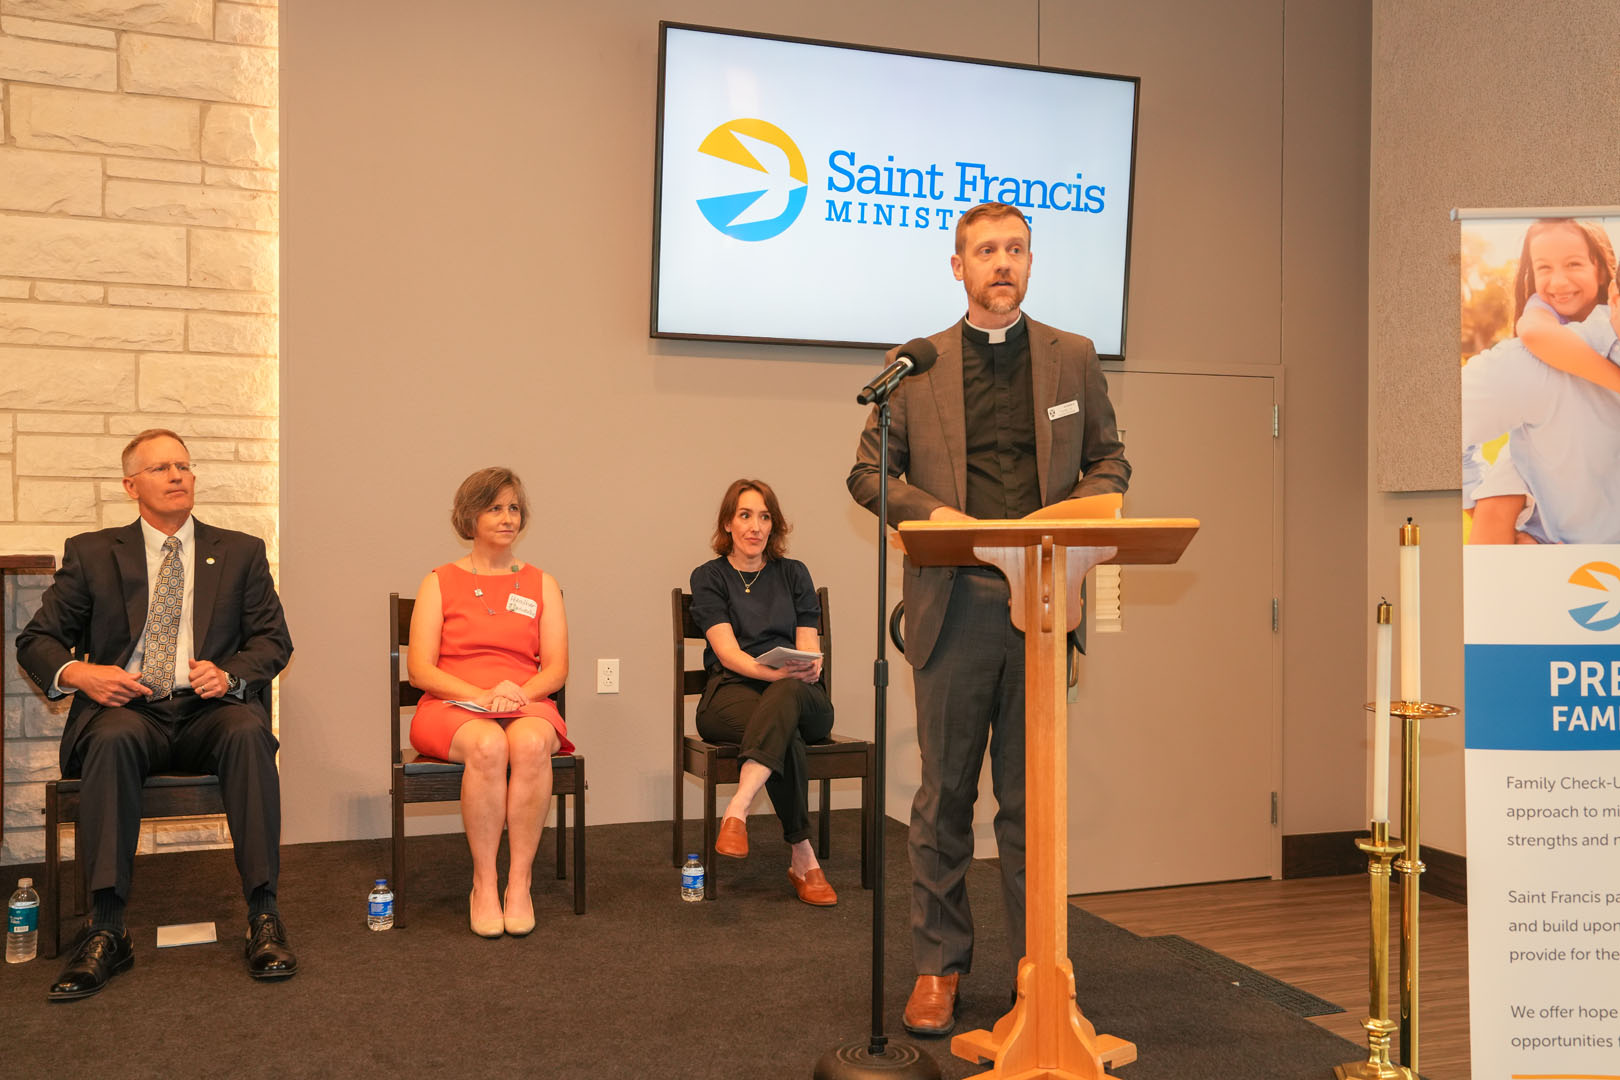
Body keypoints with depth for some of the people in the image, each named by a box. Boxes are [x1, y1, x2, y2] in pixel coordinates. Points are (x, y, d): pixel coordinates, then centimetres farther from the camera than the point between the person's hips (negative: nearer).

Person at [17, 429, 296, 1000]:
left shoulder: (241, 553, 16)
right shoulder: (91, 553, 15)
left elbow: (273, 640, 10)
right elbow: (36, 640, 13)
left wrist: (228, 674, -12)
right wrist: (79, 673, -10)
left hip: (208, 711, 0)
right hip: (127, 709, 0)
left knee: (248, 732, -34)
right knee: (113, 738, -36)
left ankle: (264, 919, -32)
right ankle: (105, 930, -33)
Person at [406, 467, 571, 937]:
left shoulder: (541, 584, 18)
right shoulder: (440, 582, 12)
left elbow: (556, 669, 9)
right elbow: (420, 669, 2)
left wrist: (520, 691, -13)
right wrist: (478, 695, -15)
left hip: (526, 705, 1)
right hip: (451, 707, -1)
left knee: (530, 742, -36)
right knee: (488, 744, -37)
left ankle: (520, 881, -27)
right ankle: (484, 882, -25)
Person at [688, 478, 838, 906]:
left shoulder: (793, 574, 16)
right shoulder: (709, 577, 8)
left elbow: (809, 648, 8)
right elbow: (727, 651, -7)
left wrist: (808, 667, -18)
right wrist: (772, 670, -28)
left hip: (799, 695, 2)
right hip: (732, 693, -2)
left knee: (786, 695, -38)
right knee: (787, 735, -37)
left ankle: (737, 811, -50)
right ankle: (802, 858, -35)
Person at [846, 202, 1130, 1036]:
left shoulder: (1073, 359, 12)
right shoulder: (914, 366, 8)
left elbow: (1109, 462, 15)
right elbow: (867, 473, 8)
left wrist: (1074, 514, -5)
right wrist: (932, 512, -9)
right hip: (954, 601, 0)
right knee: (946, 794, 6)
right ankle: (938, 966, 18)